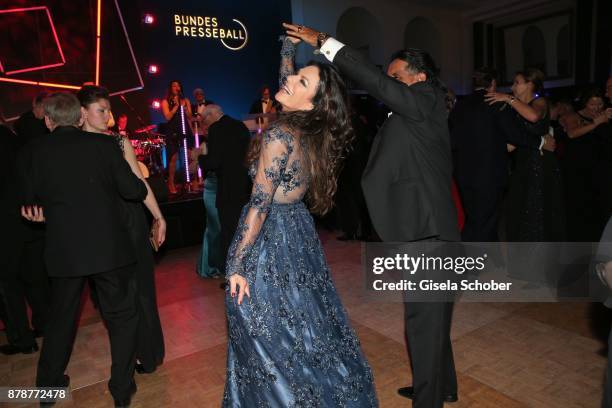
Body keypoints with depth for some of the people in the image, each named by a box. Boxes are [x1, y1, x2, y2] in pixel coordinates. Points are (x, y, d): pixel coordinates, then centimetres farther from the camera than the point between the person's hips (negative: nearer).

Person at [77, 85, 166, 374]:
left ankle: (147, 352, 25)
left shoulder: (120, 142, -1)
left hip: (129, 219, 0)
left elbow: (139, 182, 0)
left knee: (137, 285, 8)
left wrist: (158, 217, -1)